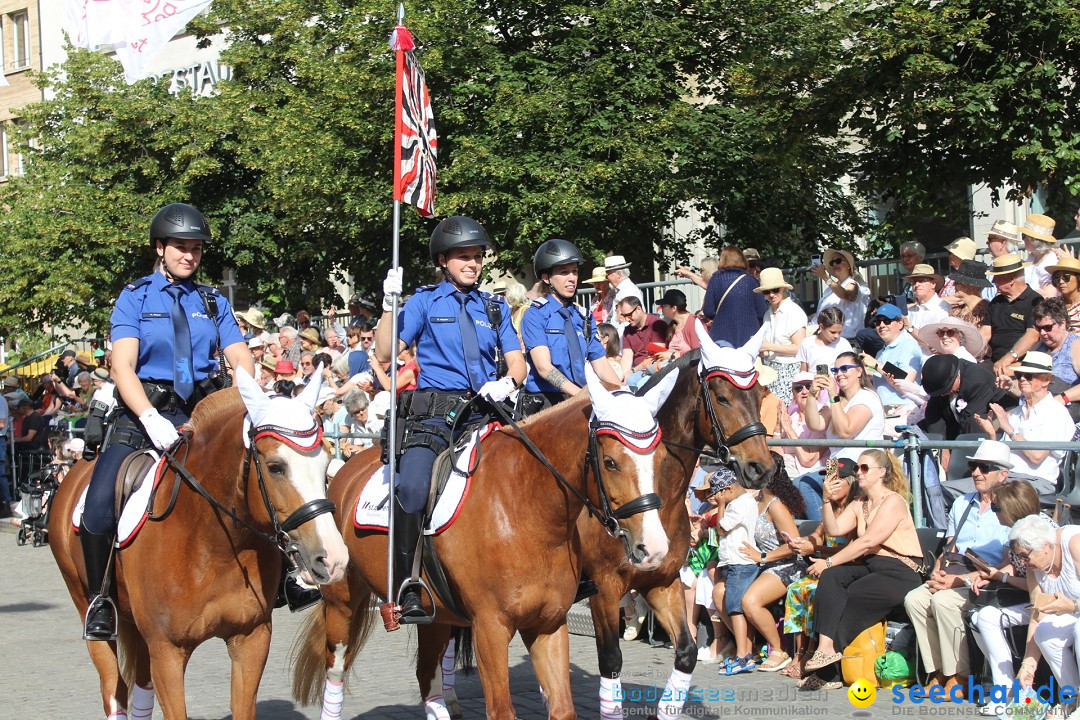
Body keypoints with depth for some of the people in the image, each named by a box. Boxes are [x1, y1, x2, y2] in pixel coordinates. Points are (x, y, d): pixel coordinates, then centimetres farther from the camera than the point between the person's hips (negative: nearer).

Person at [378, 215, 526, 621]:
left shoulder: (495, 308, 19)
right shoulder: (424, 302, 11)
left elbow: (517, 362, 14)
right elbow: (385, 354, 3)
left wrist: (508, 382, -8)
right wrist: (389, 305, -9)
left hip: (481, 412, 3)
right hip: (433, 413, -3)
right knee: (412, 488, -25)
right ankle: (407, 587, -17)